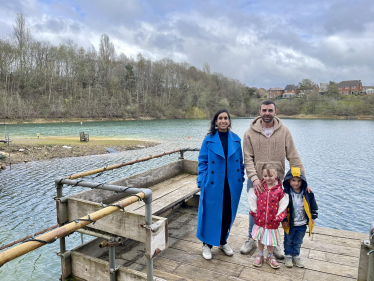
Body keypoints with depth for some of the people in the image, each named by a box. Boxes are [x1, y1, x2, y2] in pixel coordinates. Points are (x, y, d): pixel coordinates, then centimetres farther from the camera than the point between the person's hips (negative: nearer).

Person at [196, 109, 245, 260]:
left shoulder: (236, 139, 4)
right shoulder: (209, 139, -4)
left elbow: (240, 161, 10)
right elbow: (202, 161, -2)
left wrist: (241, 178, 5)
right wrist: (202, 181, -7)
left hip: (232, 184, 3)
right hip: (213, 183, -3)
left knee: (228, 213, 13)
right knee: (211, 213, 4)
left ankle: (223, 242, 35)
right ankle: (207, 244, 24)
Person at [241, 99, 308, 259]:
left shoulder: (284, 131, -4)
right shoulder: (250, 132, -6)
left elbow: (293, 157, -3)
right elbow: (248, 158, -8)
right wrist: (254, 178, -20)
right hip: (255, 181, 0)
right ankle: (251, 240, 34)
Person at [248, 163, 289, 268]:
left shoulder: (279, 190, -11)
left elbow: (283, 204, -6)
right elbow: (252, 199, 1)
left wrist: (279, 216, -11)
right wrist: (254, 211, -3)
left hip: (272, 220, -1)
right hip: (260, 219, 1)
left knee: (271, 240, 15)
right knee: (260, 238, 17)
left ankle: (270, 257, 36)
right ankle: (260, 255, 36)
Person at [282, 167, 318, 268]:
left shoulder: (307, 193, -7)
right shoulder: (286, 193, -17)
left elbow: (313, 206, 6)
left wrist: (313, 217, 6)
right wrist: (283, 220, -11)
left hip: (302, 224, 3)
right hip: (290, 223, -2)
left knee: (298, 242, 18)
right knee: (288, 241, 15)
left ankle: (296, 256, 36)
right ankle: (288, 256, 32)